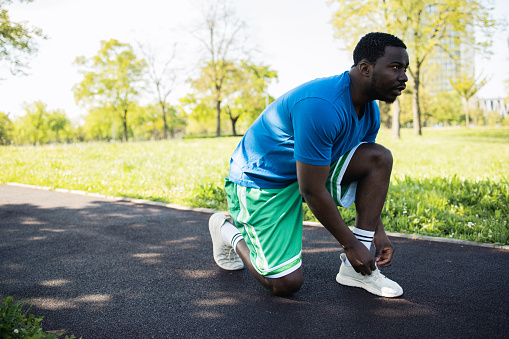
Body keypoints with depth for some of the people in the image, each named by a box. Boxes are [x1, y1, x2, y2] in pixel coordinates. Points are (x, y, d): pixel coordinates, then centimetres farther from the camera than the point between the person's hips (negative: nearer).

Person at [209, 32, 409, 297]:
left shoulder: (370, 111, -2)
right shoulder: (322, 106, -32)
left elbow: (370, 171, 10)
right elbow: (312, 191, -29)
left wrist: (378, 232, 5)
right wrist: (351, 244, -20)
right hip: (260, 181, -8)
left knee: (380, 158, -11)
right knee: (285, 284, -13)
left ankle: (354, 270, -6)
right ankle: (229, 230, 15)